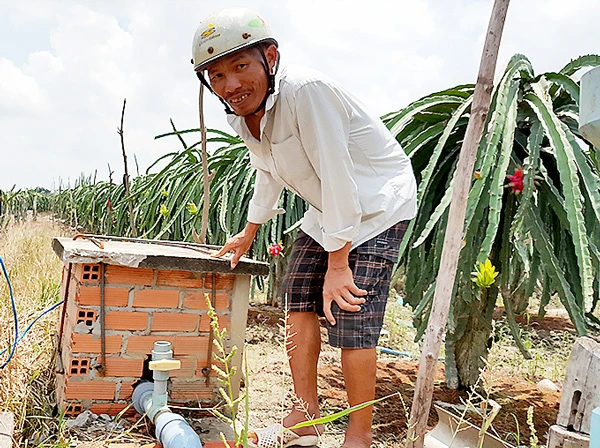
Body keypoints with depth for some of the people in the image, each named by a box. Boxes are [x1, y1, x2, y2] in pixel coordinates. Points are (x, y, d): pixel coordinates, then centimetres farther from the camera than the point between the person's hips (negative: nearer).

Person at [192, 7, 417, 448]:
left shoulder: (306, 91, -30)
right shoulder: (243, 111, -2)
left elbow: (337, 177, -29)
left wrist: (337, 263, -26)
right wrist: (249, 233, 25)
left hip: (377, 205, -9)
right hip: (326, 210, 9)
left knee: (351, 322, -12)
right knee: (299, 302, 7)